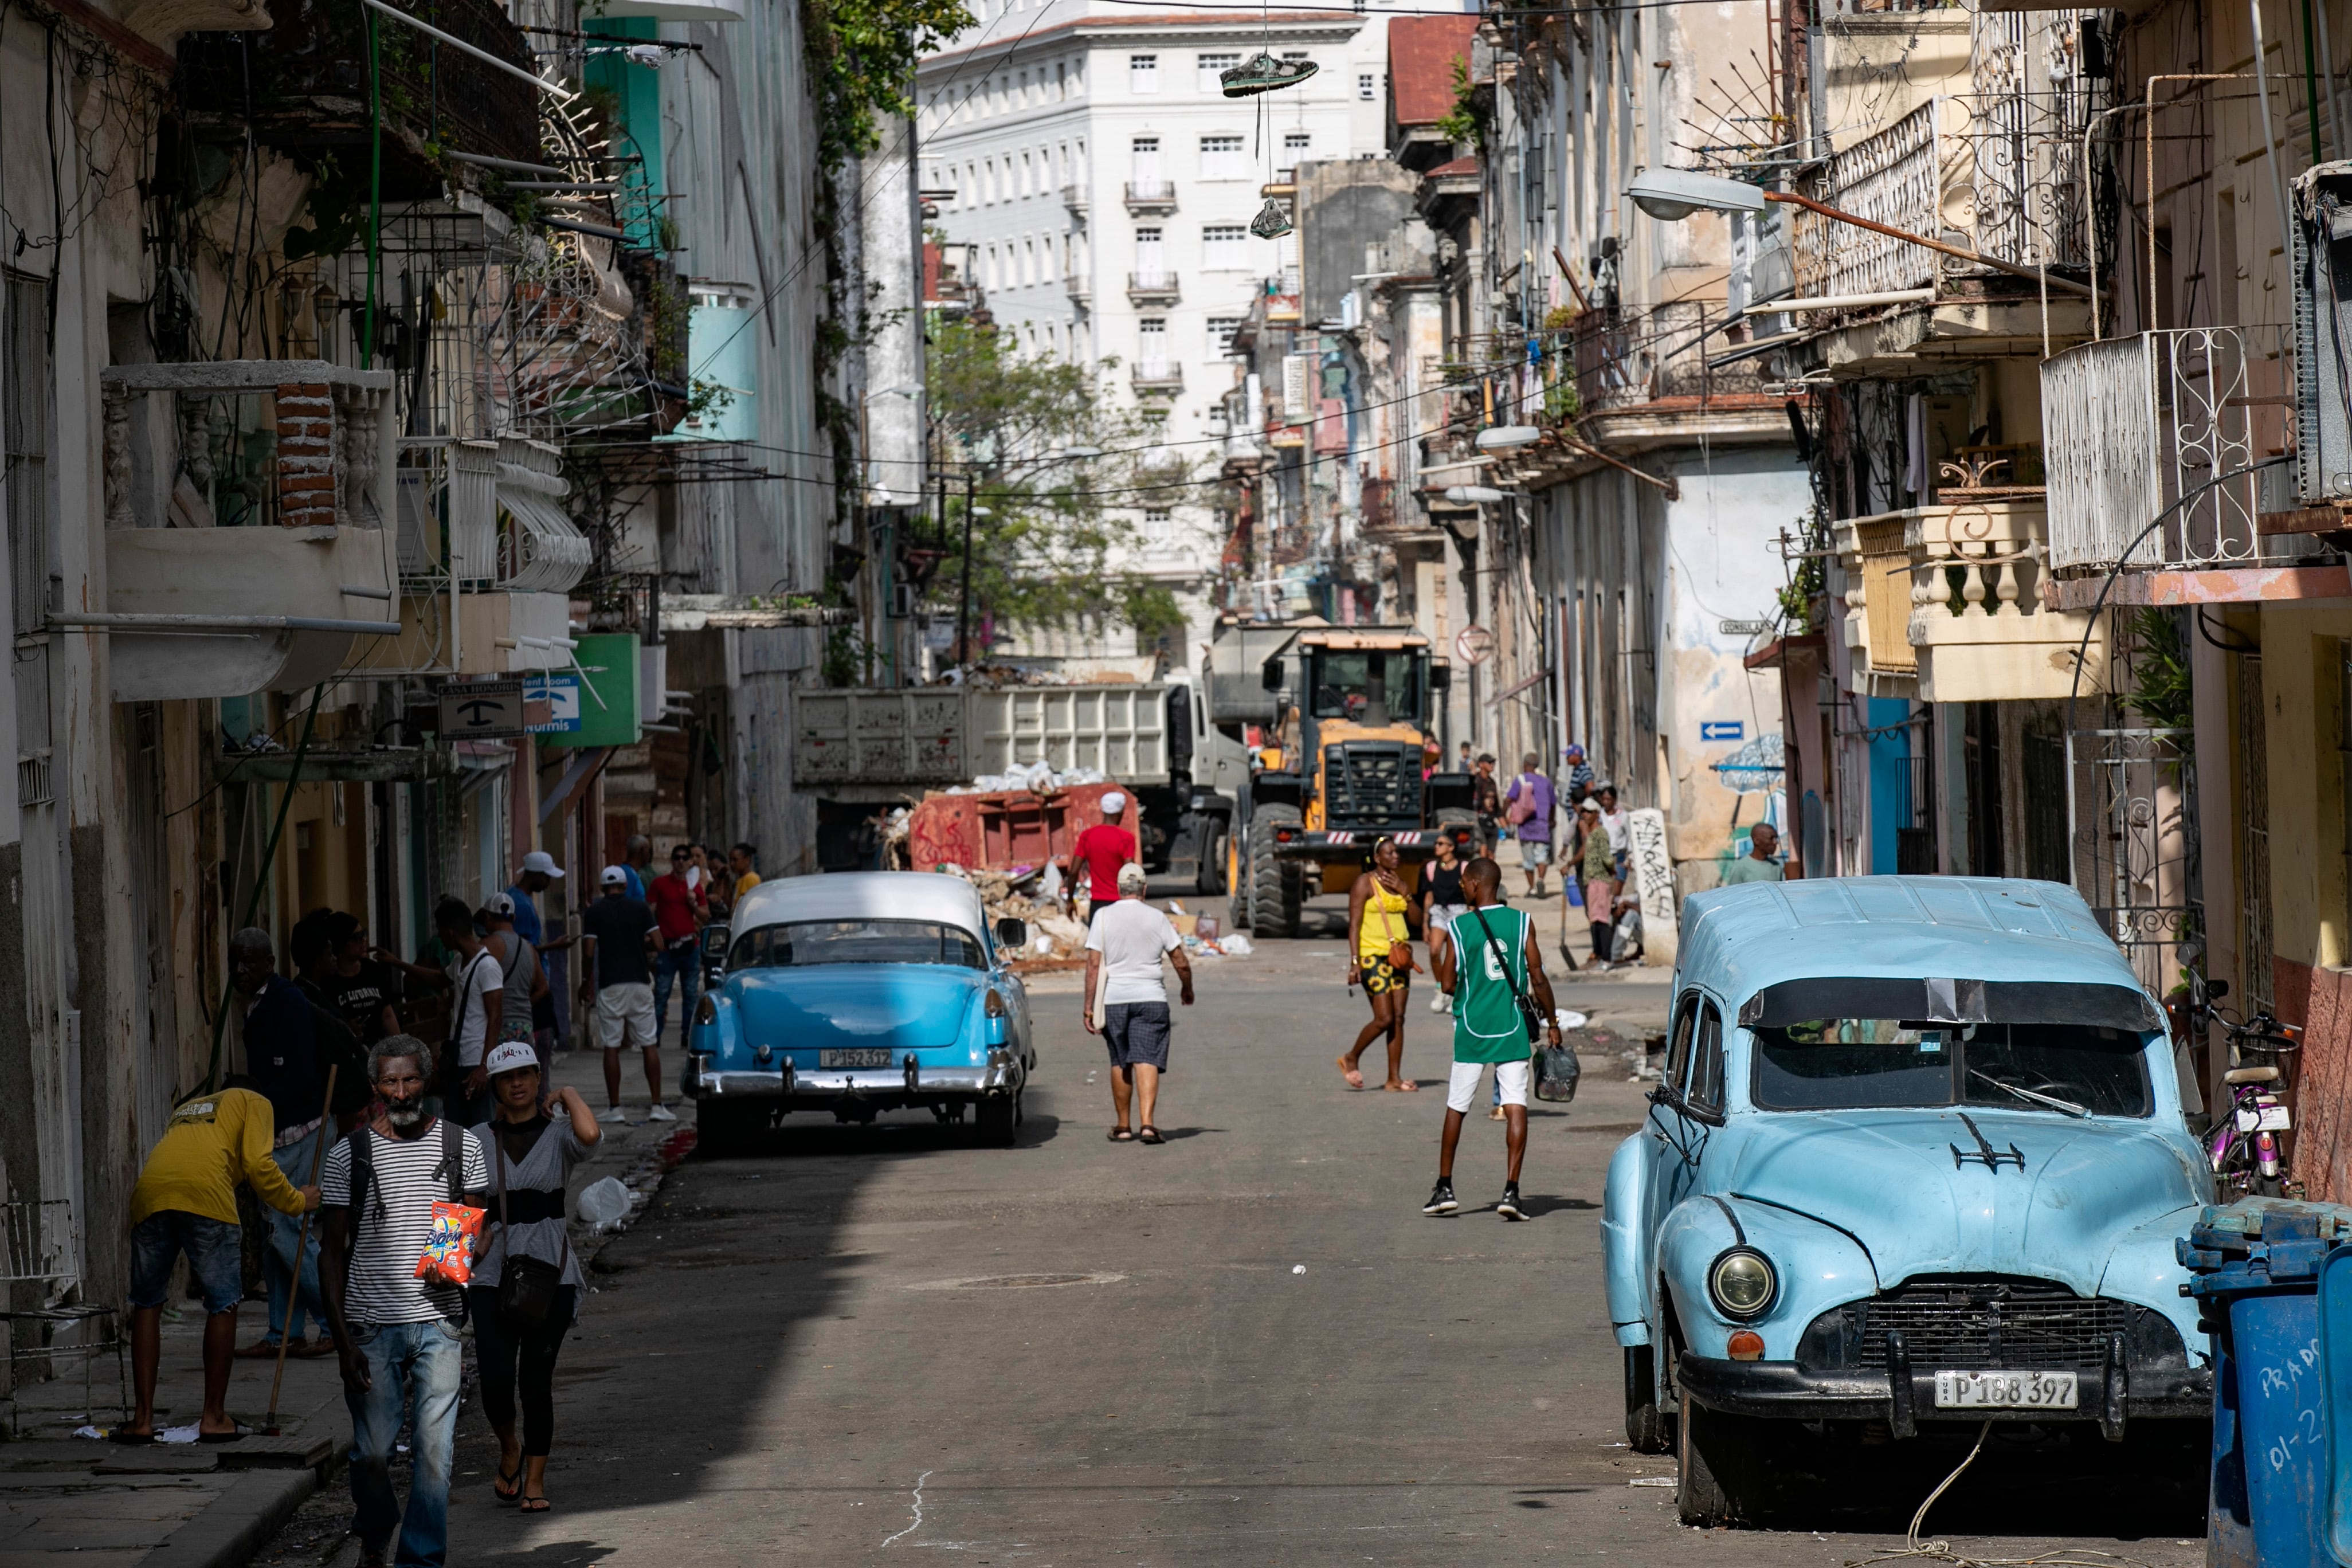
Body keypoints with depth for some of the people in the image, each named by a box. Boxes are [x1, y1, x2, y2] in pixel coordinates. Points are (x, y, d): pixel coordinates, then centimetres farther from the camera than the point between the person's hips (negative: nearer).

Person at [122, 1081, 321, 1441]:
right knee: (223, 1306, 9)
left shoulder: (185, 1109, 40)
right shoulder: (255, 1103, 24)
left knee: (147, 1306, 15)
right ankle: (214, 1418, 11)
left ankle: (142, 1419, 13)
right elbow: (258, 1165, 6)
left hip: (149, 1192, 5)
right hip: (206, 1193, -5)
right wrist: (297, 1202, 21)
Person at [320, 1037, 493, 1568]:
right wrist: (342, 1337, -4)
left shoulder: (461, 1147, 6)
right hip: (372, 1324, -1)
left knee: (434, 1449, -4)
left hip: (438, 1320, 1)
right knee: (373, 1450, 3)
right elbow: (334, 1254, 3)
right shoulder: (349, 1156, 1)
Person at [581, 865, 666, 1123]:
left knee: (611, 1048, 2)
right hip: (639, 983, 1)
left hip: (610, 985, -1)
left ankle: (615, 1108, 2)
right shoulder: (640, 908, 3)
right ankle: (657, 1106, 0)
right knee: (649, 1045, 4)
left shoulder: (593, 912, -1)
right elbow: (658, 945, -1)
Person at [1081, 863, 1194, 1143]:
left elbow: (1094, 965, -6)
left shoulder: (1103, 917, -2)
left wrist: (1088, 1006, -4)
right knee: (1147, 1061, -6)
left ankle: (1123, 1127, 20)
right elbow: (1181, 963, 4)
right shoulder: (1157, 919, 0)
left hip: (1113, 999, 1)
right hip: (1151, 998, -1)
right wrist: (1187, 989, 23)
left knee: (1120, 1063, 14)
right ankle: (1147, 1124, -21)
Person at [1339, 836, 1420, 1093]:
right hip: (1373, 956, -7)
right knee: (1384, 1019, -11)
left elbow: (1415, 919, 13)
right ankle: (1351, 1059, 10)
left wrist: (1404, 893, -2)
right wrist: (1354, 961, -18)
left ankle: (1395, 1079, 5)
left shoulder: (1398, 881, 14)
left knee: (1398, 1019, 2)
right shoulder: (1365, 883, -7)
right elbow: (1354, 924, -10)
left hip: (1398, 956, 7)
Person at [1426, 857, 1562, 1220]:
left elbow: (1448, 983, -2)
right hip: (1512, 1027, 0)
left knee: (1456, 1108, 13)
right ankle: (1511, 1191, -10)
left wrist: (1435, 961, 19)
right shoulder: (1522, 922, -3)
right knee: (1516, 1107, -1)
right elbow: (1538, 978, -4)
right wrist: (1552, 1021, 5)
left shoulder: (1459, 928, -5)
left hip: (1472, 1028, 0)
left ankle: (1444, 1187, 19)